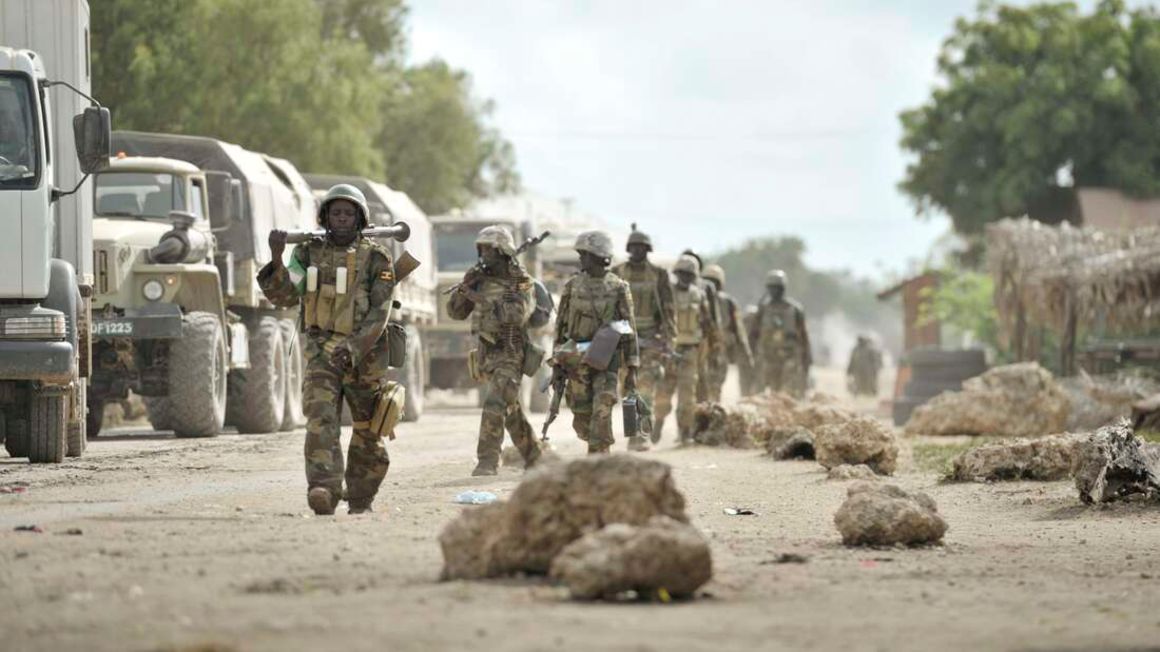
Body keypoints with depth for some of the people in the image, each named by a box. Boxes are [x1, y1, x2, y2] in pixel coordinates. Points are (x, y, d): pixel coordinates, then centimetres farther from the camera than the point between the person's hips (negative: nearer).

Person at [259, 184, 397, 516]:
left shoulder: (376, 258, -3)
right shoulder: (309, 253, 4)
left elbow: (379, 312, -10)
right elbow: (285, 296, -8)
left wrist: (353, 349, -23)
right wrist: (276, 259, -24)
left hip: (365, 352, 0)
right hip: (321, 349, 0)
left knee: (367, 429, 10)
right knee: (320, 417, -20)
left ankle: (360, 499, 27)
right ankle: (324, 490, -33)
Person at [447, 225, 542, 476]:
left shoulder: (521, 283, -9)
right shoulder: (480, 280, 7)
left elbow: (517, 313, -26)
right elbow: (455, 312, 7)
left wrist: (480, 298, -29)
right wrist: (463, 288, -12)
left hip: (510, 355, -7)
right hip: (486, 354, 7)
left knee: (494, 406, -20)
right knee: (511, 410, 16)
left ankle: (488, 461, -20)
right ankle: (534, 457, 29)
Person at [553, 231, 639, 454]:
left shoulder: (619, 288, -2)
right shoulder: (572, 286, 5)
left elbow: (629, 329, 0)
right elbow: (561, 325, 10)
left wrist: (632, 370, -3)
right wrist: (557, 364, 7)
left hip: (606, 360, -3)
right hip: (577, 359, 3)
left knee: (601, 413, -17)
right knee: (582, 419, 4)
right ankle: (599, 452, 29)